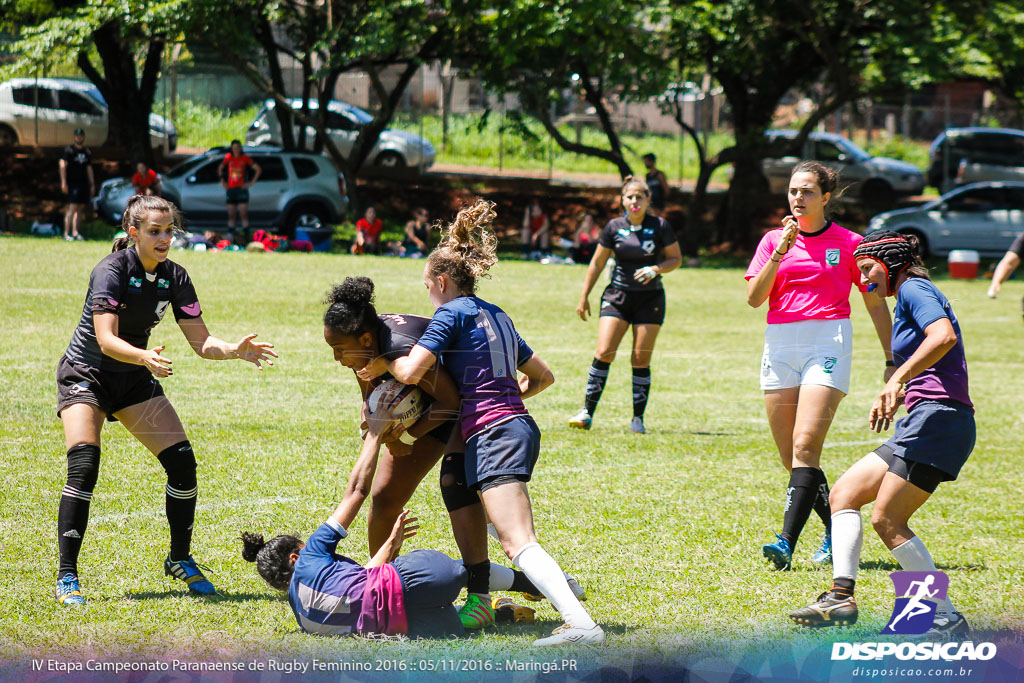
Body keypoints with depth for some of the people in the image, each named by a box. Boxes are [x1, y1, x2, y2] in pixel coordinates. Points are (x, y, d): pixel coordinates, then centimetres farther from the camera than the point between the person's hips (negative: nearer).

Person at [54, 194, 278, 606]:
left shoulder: (174, 278, -4)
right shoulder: (112, 271, -22)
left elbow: (201, 342, -4)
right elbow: (106, 339, -33)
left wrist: (234, 351, -24)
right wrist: (145, 357, -51)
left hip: (136, 380, 6)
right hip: (86, 375, -6)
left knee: (182, 463, -5)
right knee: (84, 467, -24)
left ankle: (180, 560, 16)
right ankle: (67, 577, -20)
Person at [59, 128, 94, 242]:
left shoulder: (87, 152, 16)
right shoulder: (68, 150, -2)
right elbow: (62, 165, -8)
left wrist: (92, 185, 17)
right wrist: (63, 183, -17)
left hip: (84, 183, 6)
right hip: (72, 183, -6)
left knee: (81, 208, 5)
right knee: (72, 208, -14)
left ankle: (75, 232, 9)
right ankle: (66, 233, -15)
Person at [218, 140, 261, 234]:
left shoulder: (245, 158, -2)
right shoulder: (228, 157, 7)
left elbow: (258, 169, 1)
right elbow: (220, 168, 25)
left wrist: (252, 182, -4)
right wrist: (222, 181, 16)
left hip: (241, 188, -3)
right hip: (230, 188, 3)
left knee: (243, 214, -9)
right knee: (231, 215, 6)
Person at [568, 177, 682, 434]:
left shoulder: (660, 226, -4)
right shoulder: (614, 227, 0)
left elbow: (676, 258, 3)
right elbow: (597, 263, 9)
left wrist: (655, 269, -16)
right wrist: (584, 296, 7)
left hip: (650, 299, -1)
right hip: (617, 296, 1)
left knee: (641, 359, -2)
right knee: (604, 352, -12)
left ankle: (638, 419, 7)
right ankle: (587, 412, -7)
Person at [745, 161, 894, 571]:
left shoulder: (848, 243, 5)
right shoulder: (774, 240, 12)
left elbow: (875, 303, 10)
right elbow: (754, 297, 1)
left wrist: (892, 360, 7)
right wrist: (781, 251, -9)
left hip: (828, 343, -4)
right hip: (780, 345, 4)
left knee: (805, 445, -19)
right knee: (790, 456, 3)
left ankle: (787, 542, -25)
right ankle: (837, 532, 20)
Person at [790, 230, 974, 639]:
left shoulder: (914, 289, -5)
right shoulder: (909, 298, 25)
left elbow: (944, 335, -25)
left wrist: (897, 380, -27)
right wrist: (897, 397, 19)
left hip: (938, 419, -11)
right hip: (923, 423, 11)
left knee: (887, 520, -13)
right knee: (844, 494, 9)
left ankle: (947, 619, -11)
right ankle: (841, 597, 2)